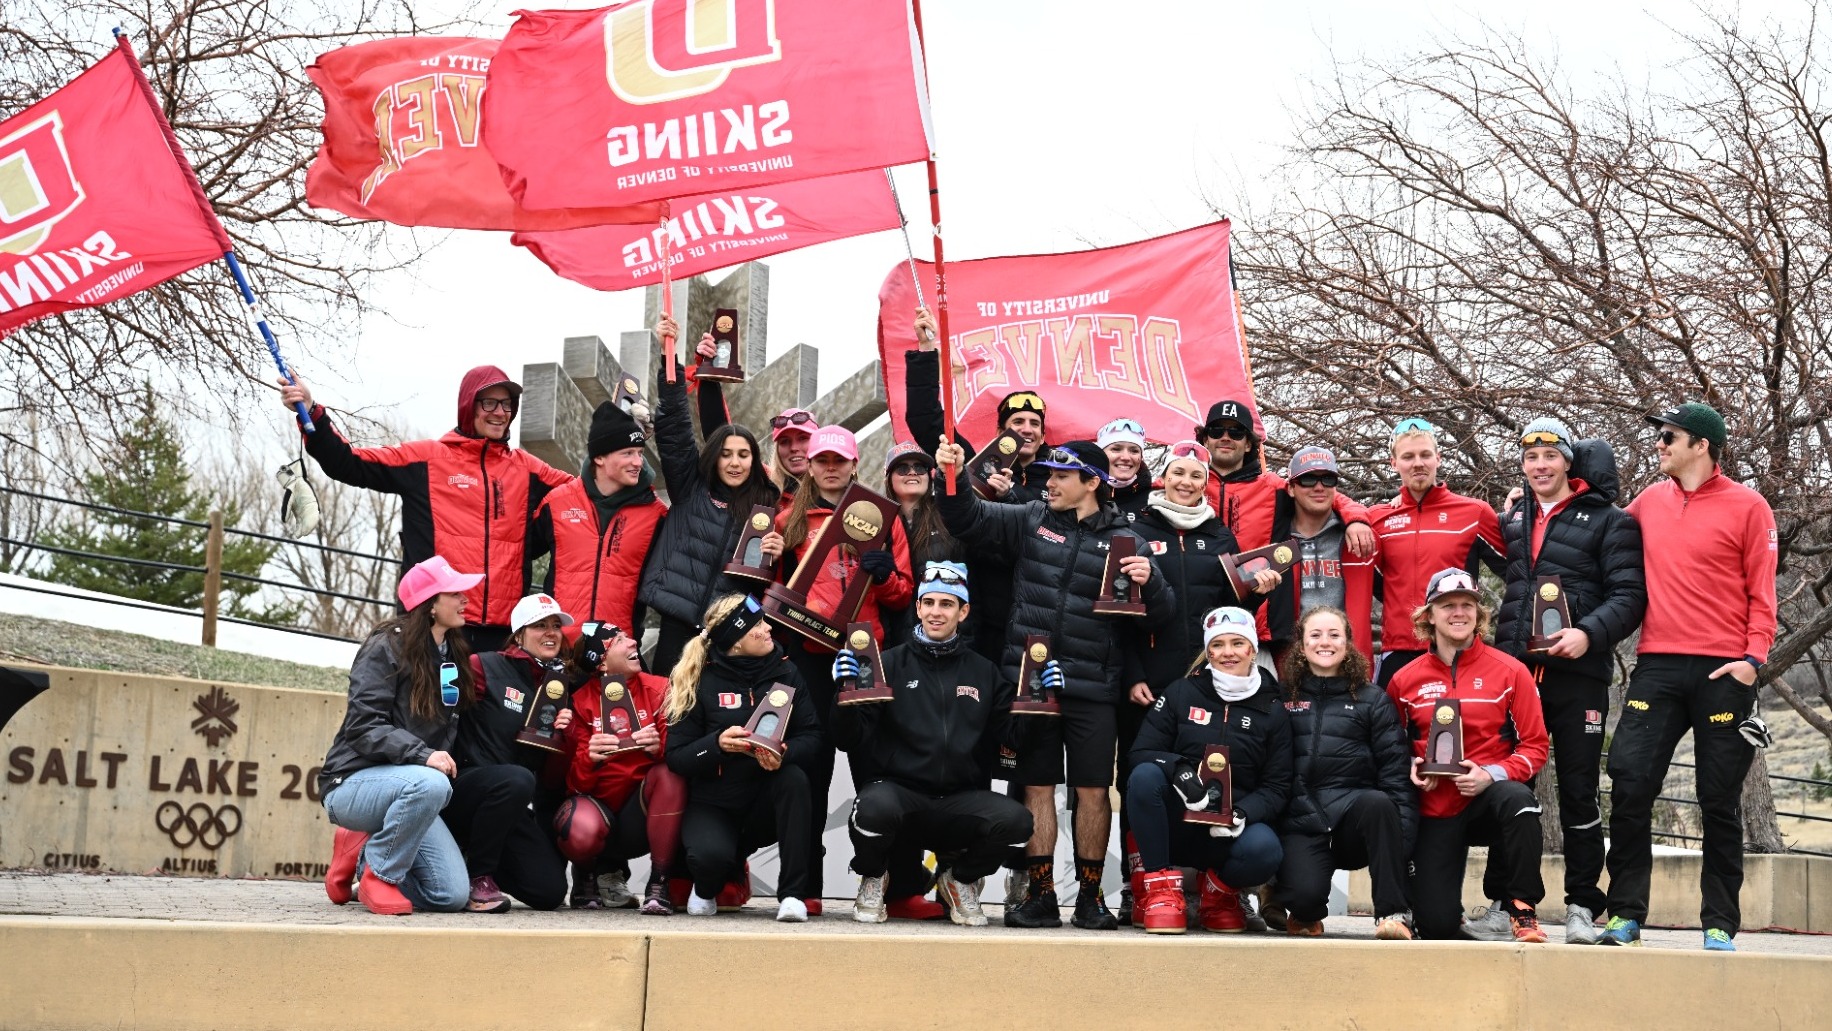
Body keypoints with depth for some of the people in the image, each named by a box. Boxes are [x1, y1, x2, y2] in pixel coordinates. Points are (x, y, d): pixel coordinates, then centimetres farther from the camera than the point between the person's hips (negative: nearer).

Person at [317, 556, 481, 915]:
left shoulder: (455, 657, 12)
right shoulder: (386, 647, -10)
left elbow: (448, 733, 20)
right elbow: (364, 726, -18)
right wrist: (422, 754, -31)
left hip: (406, 785, 7)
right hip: (353, 783, -7)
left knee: (453, 895, -10)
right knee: (430, 784, -38)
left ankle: (362, 853, 13)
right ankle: (379, 877, -16)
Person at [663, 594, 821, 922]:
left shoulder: (784, 673, 1)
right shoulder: (700, 682, -6)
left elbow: (811, 736, -5)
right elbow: (676, 756, -8)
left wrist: (784, 754, -27)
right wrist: (717, 744, -27)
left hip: (766, 804, 2)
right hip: (712, 803, -2)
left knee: (794, 778, -31)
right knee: (710, 856, -34)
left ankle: (793, 893, -26)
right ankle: (707, 889, 7)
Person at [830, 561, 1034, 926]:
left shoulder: (984, 673, 14)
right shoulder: (890, 664, 6)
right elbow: (850, 741, -1)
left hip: (961, 800, 2)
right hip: (897, 787, -2)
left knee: (1015, 820, -27)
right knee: (876, 805, -37)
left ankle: (959, 876, 8)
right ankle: (873, 878, 1)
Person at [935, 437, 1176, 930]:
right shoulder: (1030, 520, 9)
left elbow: (1163, 614, 5)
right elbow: (970, 519, 6)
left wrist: (1148, 583, -16)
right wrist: (955, 480, -11)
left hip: (1093, 690, -1)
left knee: (1093, 791, 2)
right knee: (1036, 787, 4)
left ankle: (1090, 897, 12)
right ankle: (1039, 894, 10)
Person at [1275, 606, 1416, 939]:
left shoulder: (1372, 700, 11)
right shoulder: (1283, 699, 13)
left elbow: (1396, 767, 3)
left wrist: (1401, 835, -9)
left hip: (1356, 812, 0)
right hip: (1301, 823, 0)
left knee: (1378, 803, -36)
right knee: (1304, 894, -28)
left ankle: (1393, 913, -22)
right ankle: (1306, 913, 12)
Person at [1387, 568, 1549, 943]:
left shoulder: (1509, 671, -2)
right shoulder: (1405, 680, 3)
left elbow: (1534, 746, -4)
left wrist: (1491, 775, -20)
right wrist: (1411, 768, -8)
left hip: (1489, 797, -1)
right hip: (1434, 808, 1)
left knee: (1517, 798, -40)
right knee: (1435, 926, -12)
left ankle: (1517, 909, -20)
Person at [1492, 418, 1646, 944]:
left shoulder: (1608, 521, 2)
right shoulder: (1512, 520, 16)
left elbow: (1629, 594, -6)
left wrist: (1590, 634, -20)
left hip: (1577, 676, -4)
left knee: (1578, 793, 1)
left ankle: (1582, 906, 8)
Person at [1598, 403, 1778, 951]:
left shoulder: (1747, 507, -1)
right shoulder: (1648, 501, 11)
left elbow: (1761, 592, -2)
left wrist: (1753, 657, -12)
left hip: (1723, 671, -3)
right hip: (1657, 665, 3)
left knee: (1720, 802, 3)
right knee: (1630, 787, -5)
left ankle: (1720, 924, 11)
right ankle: (1626, 915, 3)